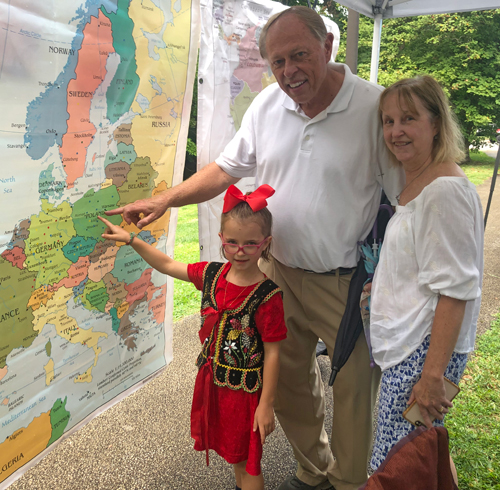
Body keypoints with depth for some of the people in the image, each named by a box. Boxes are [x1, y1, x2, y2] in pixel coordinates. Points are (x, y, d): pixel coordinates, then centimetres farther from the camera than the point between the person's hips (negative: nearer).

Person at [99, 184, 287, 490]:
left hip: (246, 389, -6)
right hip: (213, 380, 6)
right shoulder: (213, 274, -7)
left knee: (246, 460, 12)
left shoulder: (267, 296, -24)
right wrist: (130, 239, 0)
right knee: (232, 451, 26)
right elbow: (168, 265, 5)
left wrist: (266, 404, -15)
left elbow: (272, 353, -19)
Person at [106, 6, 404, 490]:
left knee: (354, 389, 9)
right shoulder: (267, 104, 2)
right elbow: (227, 167, 11)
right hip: (280, 271, 5)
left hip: (348, 282, -5)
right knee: (285, 378, 18)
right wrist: (165, 199, 0)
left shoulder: (376, 106, -14)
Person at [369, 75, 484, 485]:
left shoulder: (445, 190, -19)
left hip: (426, 350, -9)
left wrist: (434, 375, -21)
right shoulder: (413, 182, 11)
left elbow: (455, 290, -22)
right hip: (404, 344, 9)